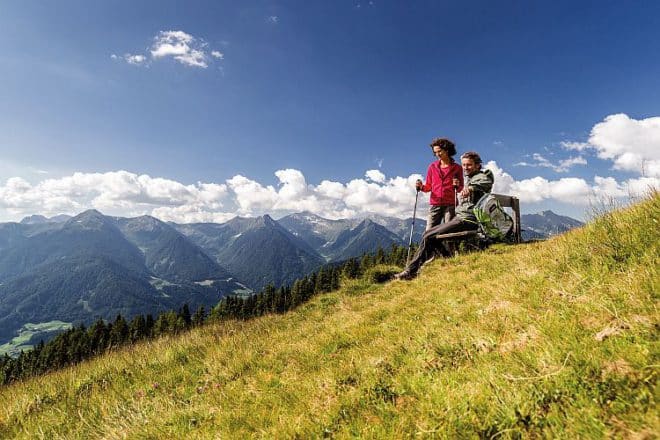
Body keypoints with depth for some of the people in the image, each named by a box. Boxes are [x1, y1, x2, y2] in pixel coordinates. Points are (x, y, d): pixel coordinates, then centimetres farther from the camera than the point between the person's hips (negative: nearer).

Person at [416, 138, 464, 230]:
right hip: (435, 204, 2)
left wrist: (458, 186, -11)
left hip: (450, 205, -1)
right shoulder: (432, 166, 12)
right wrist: (421, 187, -7)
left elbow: (461, 189, 11)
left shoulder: (457, 168, 8)